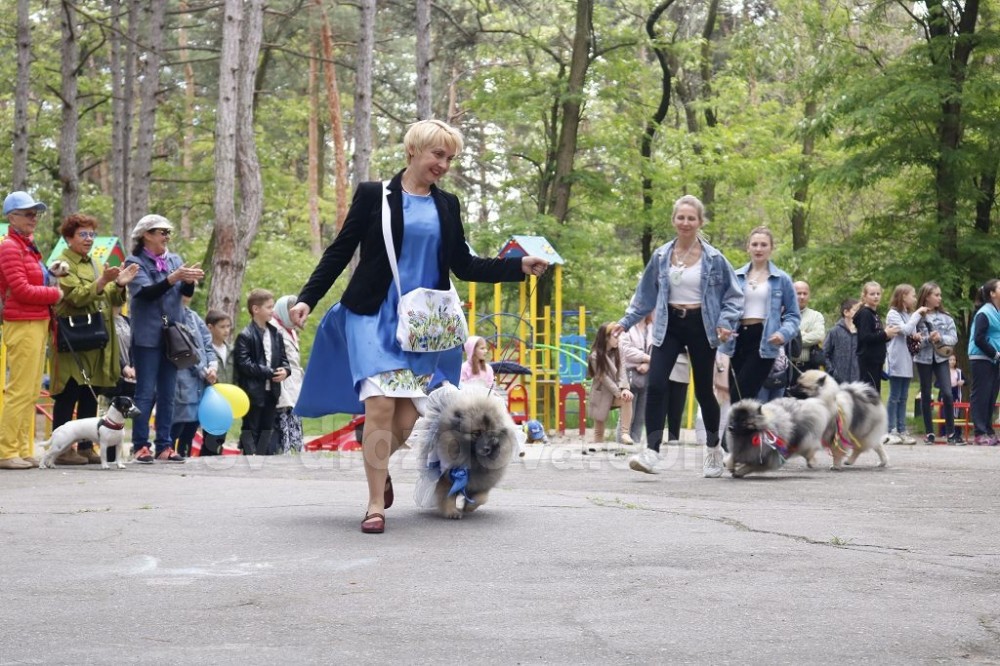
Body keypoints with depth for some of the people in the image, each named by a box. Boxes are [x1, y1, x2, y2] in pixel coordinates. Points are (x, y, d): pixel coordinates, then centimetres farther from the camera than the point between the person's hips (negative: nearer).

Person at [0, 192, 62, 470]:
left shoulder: (28, 247, 17)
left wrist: (51, 272, 2)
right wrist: (54, 294, -7)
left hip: (37, 323, 10)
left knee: (31, 391, 11)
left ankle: (22, 450, 15)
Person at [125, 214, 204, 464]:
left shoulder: (175, 260, 14)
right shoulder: (135, 262, -2)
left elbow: (187, 292, 3)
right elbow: (146, 292, -16)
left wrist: (190, 280, -19)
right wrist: (173, 277, -29)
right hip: (147, 337, -5)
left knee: (168, 394, 6)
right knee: (146, 393, -5)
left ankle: (164, 446, 10)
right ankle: (140, 446, -1)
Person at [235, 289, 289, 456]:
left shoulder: (276, 334, 10)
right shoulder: (245, 336, -9)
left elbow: (283, 359, 15)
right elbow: (244, 364, -16)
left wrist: (285, 370, -9)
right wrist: (270, 373, -18)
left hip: (271, 391, 6)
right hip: (253, 392, -6)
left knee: (266, 430, 10)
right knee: (251, 429, -1)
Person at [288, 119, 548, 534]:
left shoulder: (447, 205, 11)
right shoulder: (374, 196, -1)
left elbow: (463, 265, 11)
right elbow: (340, 252, 0)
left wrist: (520, 267, 0)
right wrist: (307, 298, -10)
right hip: (375, 318, -4)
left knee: (406, 418, 1)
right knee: (380, 406, -16)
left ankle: (379, 463, 34)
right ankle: (376, 504, -7)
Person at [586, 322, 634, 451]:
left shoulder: (617, 352, 4)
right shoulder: (595, 356, -11)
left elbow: (621, 371, -8)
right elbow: (604, 378, -15)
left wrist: (624, 388, -25)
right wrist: (619, 393, -22)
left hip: (615, 393, 3)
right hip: (601, 395, -3)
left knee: (627, 398, -29)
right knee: (599, 430, -4)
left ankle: (625, 434, -30)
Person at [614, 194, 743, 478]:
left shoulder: (713, 258, -5)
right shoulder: (661, 256, 2)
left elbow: (734, 294, 1)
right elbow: (645, 294, 11)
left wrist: (725, 322, -14)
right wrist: (626, 322, 6)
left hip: (701, 326, -2)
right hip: (669, 326, 2)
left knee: (703, 389, 9)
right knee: (655, 385, -15)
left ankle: (713, 449, 30)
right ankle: (651, 451, -16)